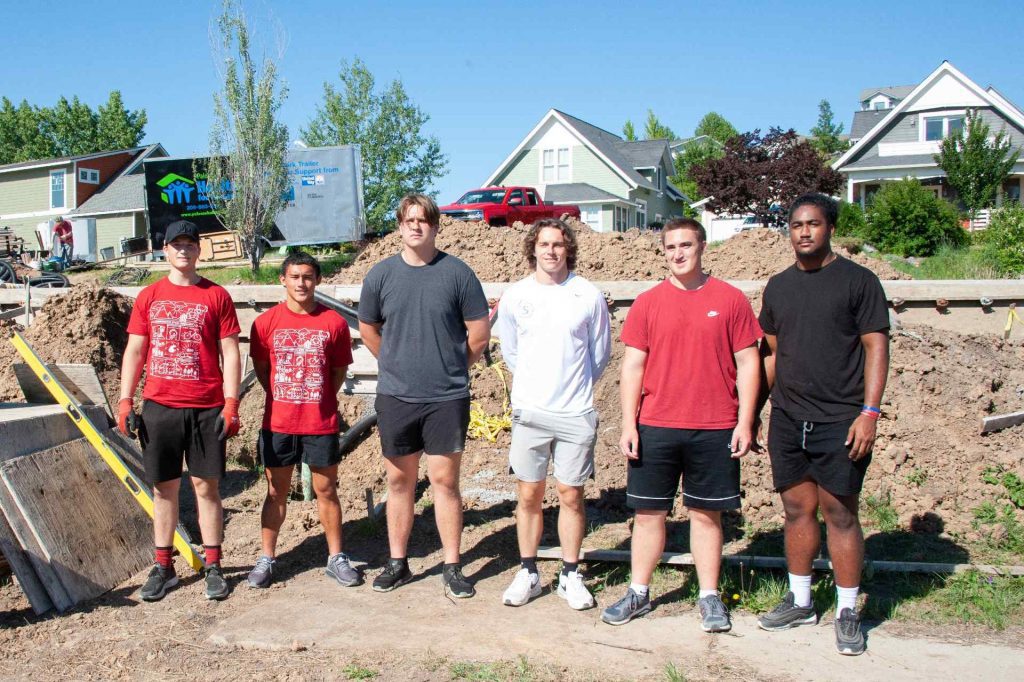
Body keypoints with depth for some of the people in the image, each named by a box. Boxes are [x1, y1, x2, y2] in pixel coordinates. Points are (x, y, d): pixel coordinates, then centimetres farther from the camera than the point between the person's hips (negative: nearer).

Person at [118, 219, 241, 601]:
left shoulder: (216, 296, 3)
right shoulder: (148, 297, 9)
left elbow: (229, 352, 1)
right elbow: (134, 351, 10)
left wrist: (231, 404, -6)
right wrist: (125, 402, 2)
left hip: (207, 409, -2)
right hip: (159, 407, 2)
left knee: (206, 485, 4)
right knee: (164, 488, 8)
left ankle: (213, 567, 12)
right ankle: (163, 567, 18)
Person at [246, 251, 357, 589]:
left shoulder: (333, 322, -2)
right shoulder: (267, 321, -1)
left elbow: (339, 371, 5)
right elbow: (261, 368, 8)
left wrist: (320, 400, -2)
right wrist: (283, 397, 2)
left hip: (321, 424, 0)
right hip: (278, 423, 1)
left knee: (326, 490, 8)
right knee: (276, 492, 10)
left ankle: (336, 558, 19)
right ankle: (266, 559, 21)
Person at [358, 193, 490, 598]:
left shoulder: (457, 273, -4)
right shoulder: (381, 274, 2)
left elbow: (479, 334, 1)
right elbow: (368, 330, 15)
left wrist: (451, 368, 8)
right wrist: (398, 366, 13)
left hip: (447, 398, -2)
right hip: (395, 397, 2)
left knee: (445, 480, 3)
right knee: (399, 480, 11)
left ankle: (453, 567, 14)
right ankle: (398, 563, 24)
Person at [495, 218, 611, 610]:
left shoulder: (588, 295, -2)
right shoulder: (515, 296, 2)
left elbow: (600, 352, 10)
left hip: (576, 413, -1)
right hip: (529, 412, 1)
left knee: (571, 496, 6)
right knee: (529, 496, 6)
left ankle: (570, 576, 19)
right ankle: (528, 574, 20)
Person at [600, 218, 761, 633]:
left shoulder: (730, 300, 1)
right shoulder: (647, 303, 4)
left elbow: (748, 364, 3)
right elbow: (632, 366, 4)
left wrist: (745, 422, -3)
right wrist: (628, 424, -2)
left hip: (715, 430, -1)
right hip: (655, 427, 1)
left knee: (707, 513, 8)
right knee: (649, 512, 8)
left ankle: (710, 597, 21)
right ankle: (638, 593, 21)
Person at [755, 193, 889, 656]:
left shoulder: (858, 280, -2)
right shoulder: (778, 286, 13)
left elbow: (876, 347, -6)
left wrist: (869, 412, -14)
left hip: (839, 422, -4)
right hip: (787, 420, 5)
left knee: (840, 514, 0)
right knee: (798, 509, 11)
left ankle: (847, 612, 11)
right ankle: (800, 601, 23)